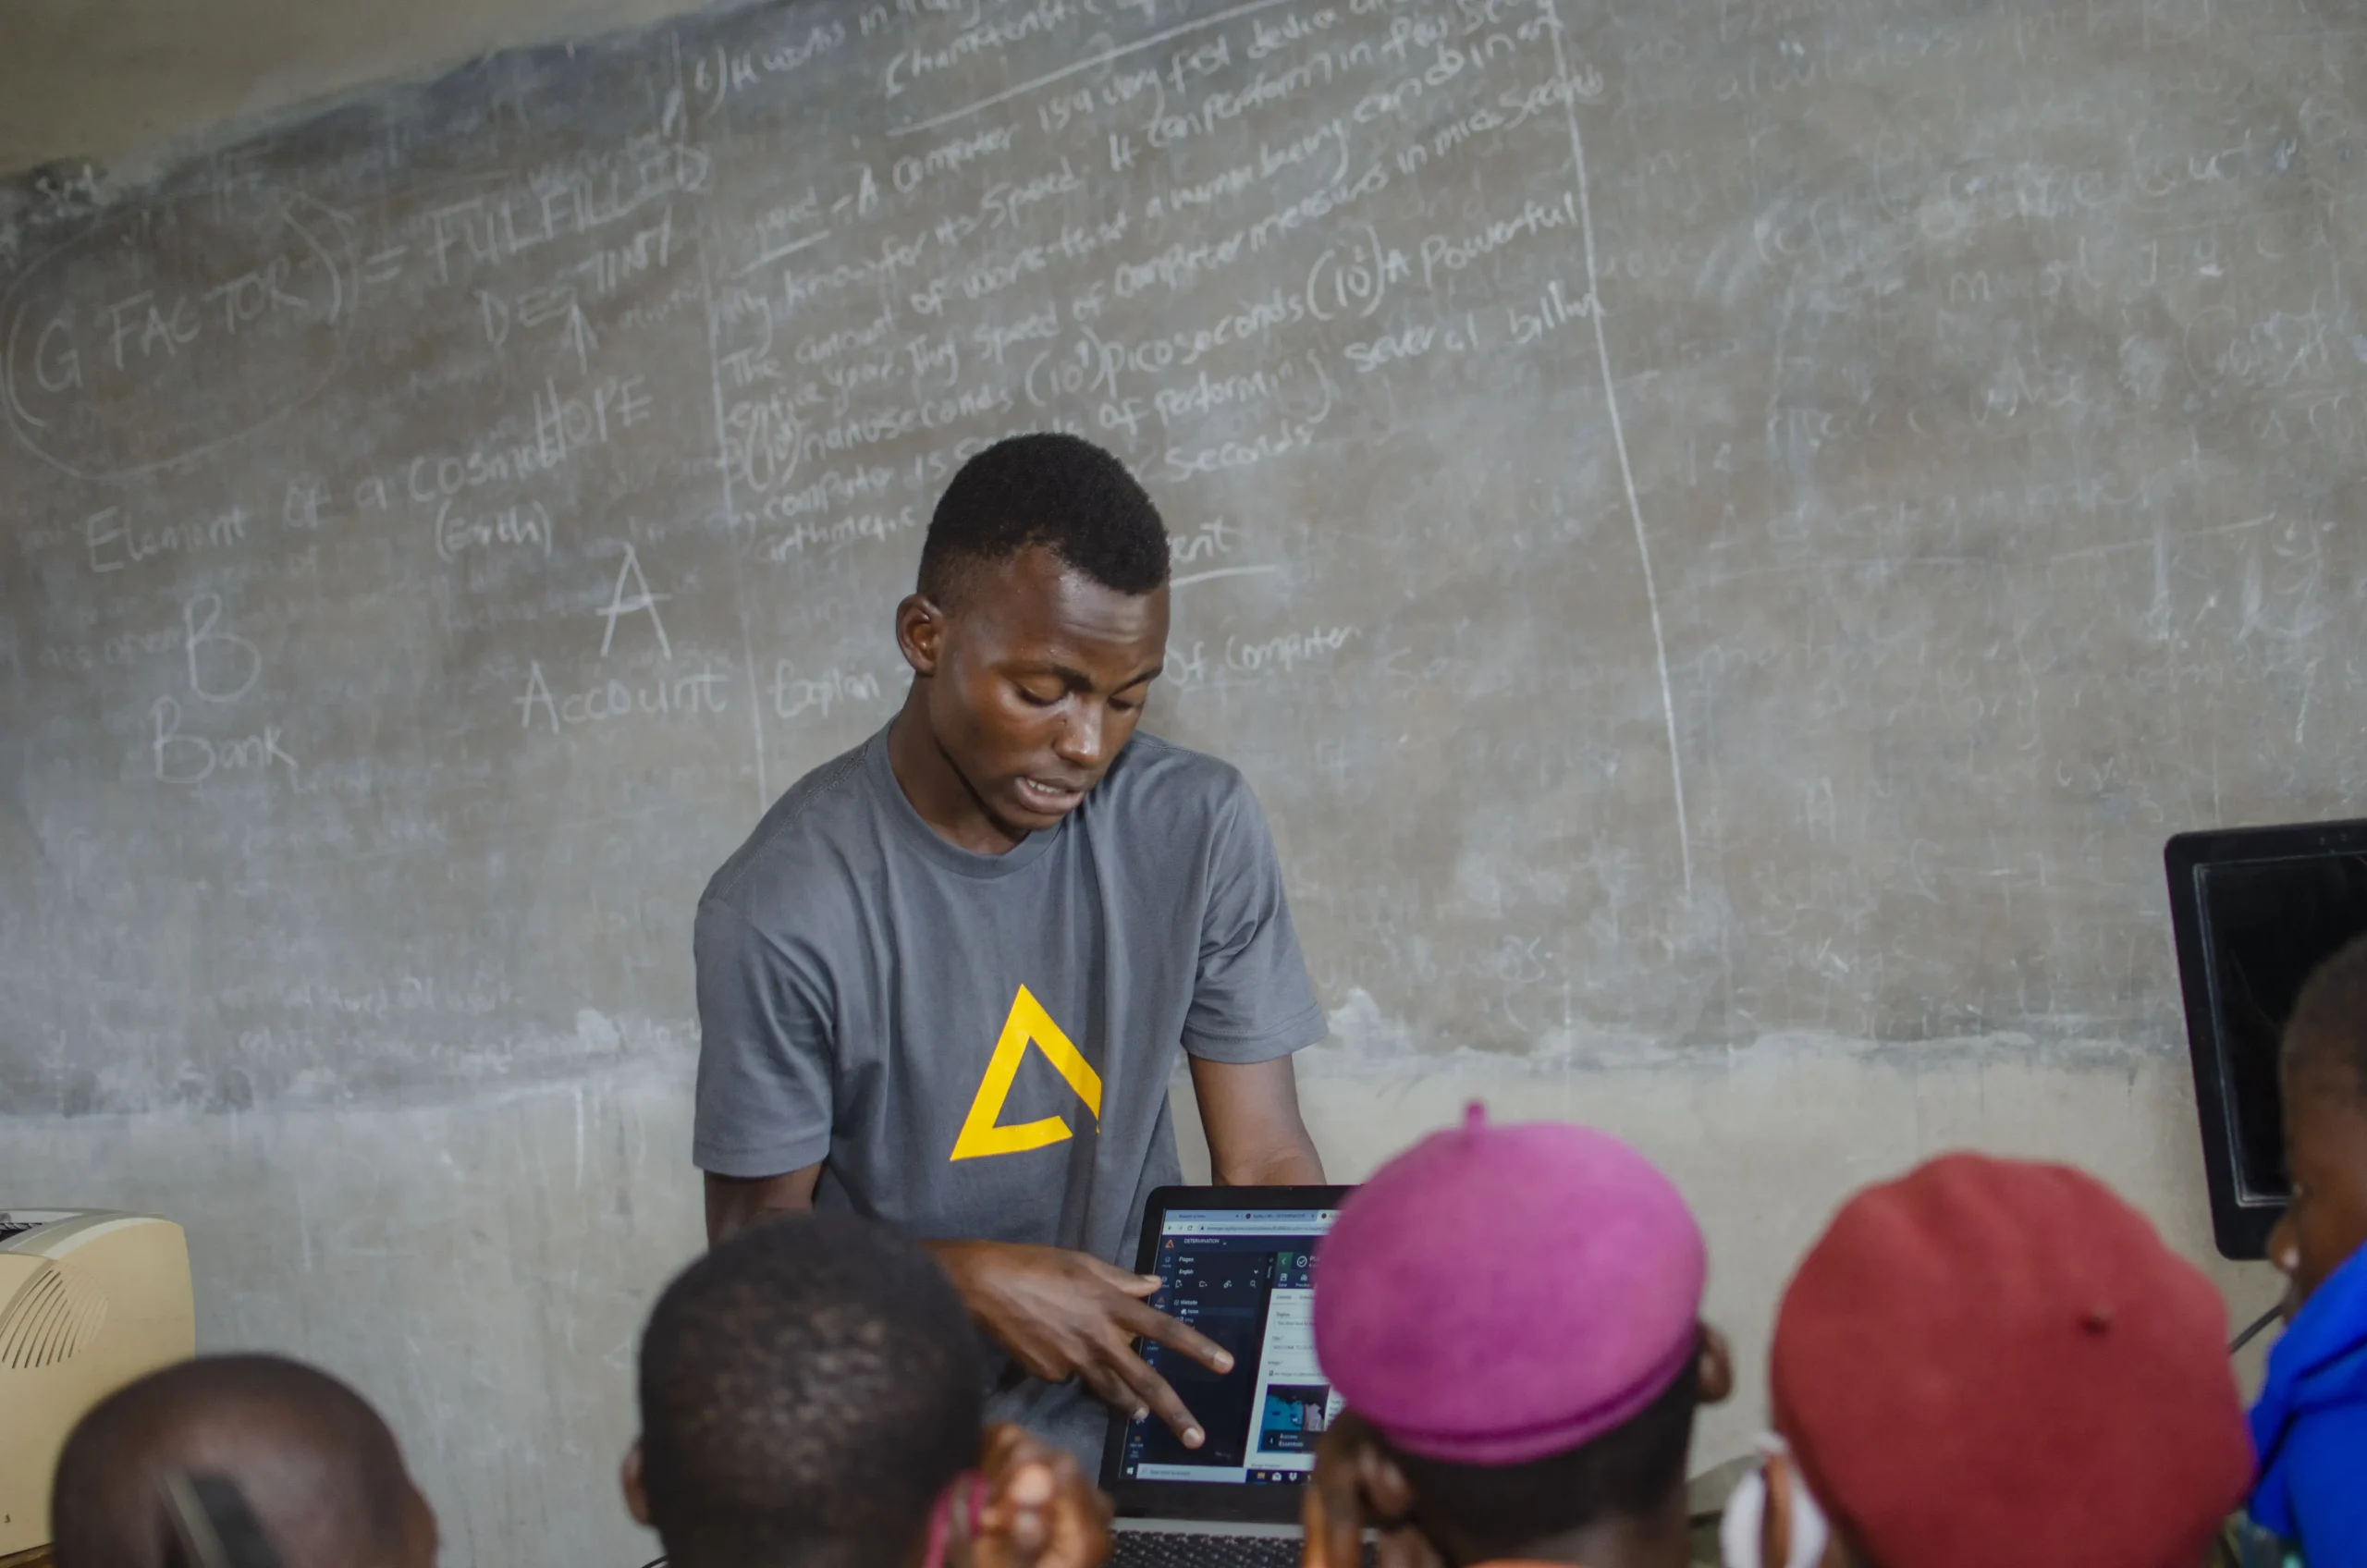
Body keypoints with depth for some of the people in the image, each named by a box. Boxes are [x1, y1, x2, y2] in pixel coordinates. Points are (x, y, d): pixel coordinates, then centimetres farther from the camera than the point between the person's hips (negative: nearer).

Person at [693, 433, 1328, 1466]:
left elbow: (1267, 1161, -1)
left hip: (1153, 1399, 2)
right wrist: (967, 1280, -23)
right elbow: (757, 1229, -6)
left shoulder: (1198, 826, -4)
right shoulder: (782, 907, -16)